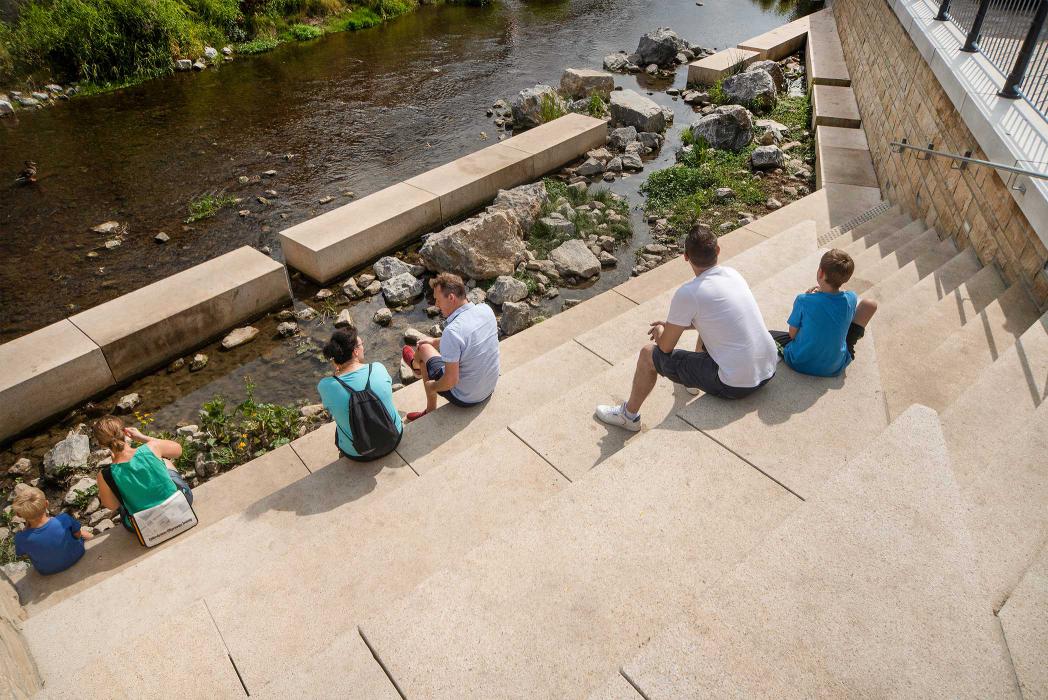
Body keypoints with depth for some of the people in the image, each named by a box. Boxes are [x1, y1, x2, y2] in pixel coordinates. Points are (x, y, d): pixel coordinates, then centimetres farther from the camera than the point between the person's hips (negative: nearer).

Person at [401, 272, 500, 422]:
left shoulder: (452, 332, -33)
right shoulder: (486, 309, -10)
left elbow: (451, 380, -29)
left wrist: (432, 387, -8)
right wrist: (435, 341, 19)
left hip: (465, 398, -6)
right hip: (490, 388, 7)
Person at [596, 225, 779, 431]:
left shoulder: (688, 293, -18)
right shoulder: (733, 274, 4)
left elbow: (665, 346, -6)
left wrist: (660, 332, 17)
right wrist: (673, 324, 26)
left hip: (735, 385, -7)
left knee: (649, 354, 6)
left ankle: (629, 415, 26)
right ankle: (692, 378, 55)